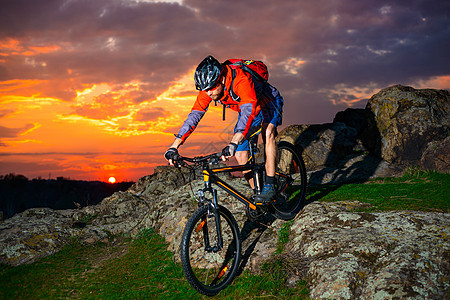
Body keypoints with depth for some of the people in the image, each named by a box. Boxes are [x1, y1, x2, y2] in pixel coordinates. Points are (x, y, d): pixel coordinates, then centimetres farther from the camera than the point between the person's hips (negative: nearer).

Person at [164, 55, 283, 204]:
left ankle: (270, 185, -29)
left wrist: (233, 144, -64)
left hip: (268, 103, -6)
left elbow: (248, 112, -52)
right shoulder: (208, 89, -21)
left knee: (268, 132, -36)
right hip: (246, 109, 6)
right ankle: (256, 190, 11)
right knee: (240, 156, -6)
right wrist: (174, 146, -26)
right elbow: (194, 115, -19)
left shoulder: (241, 79, -41)